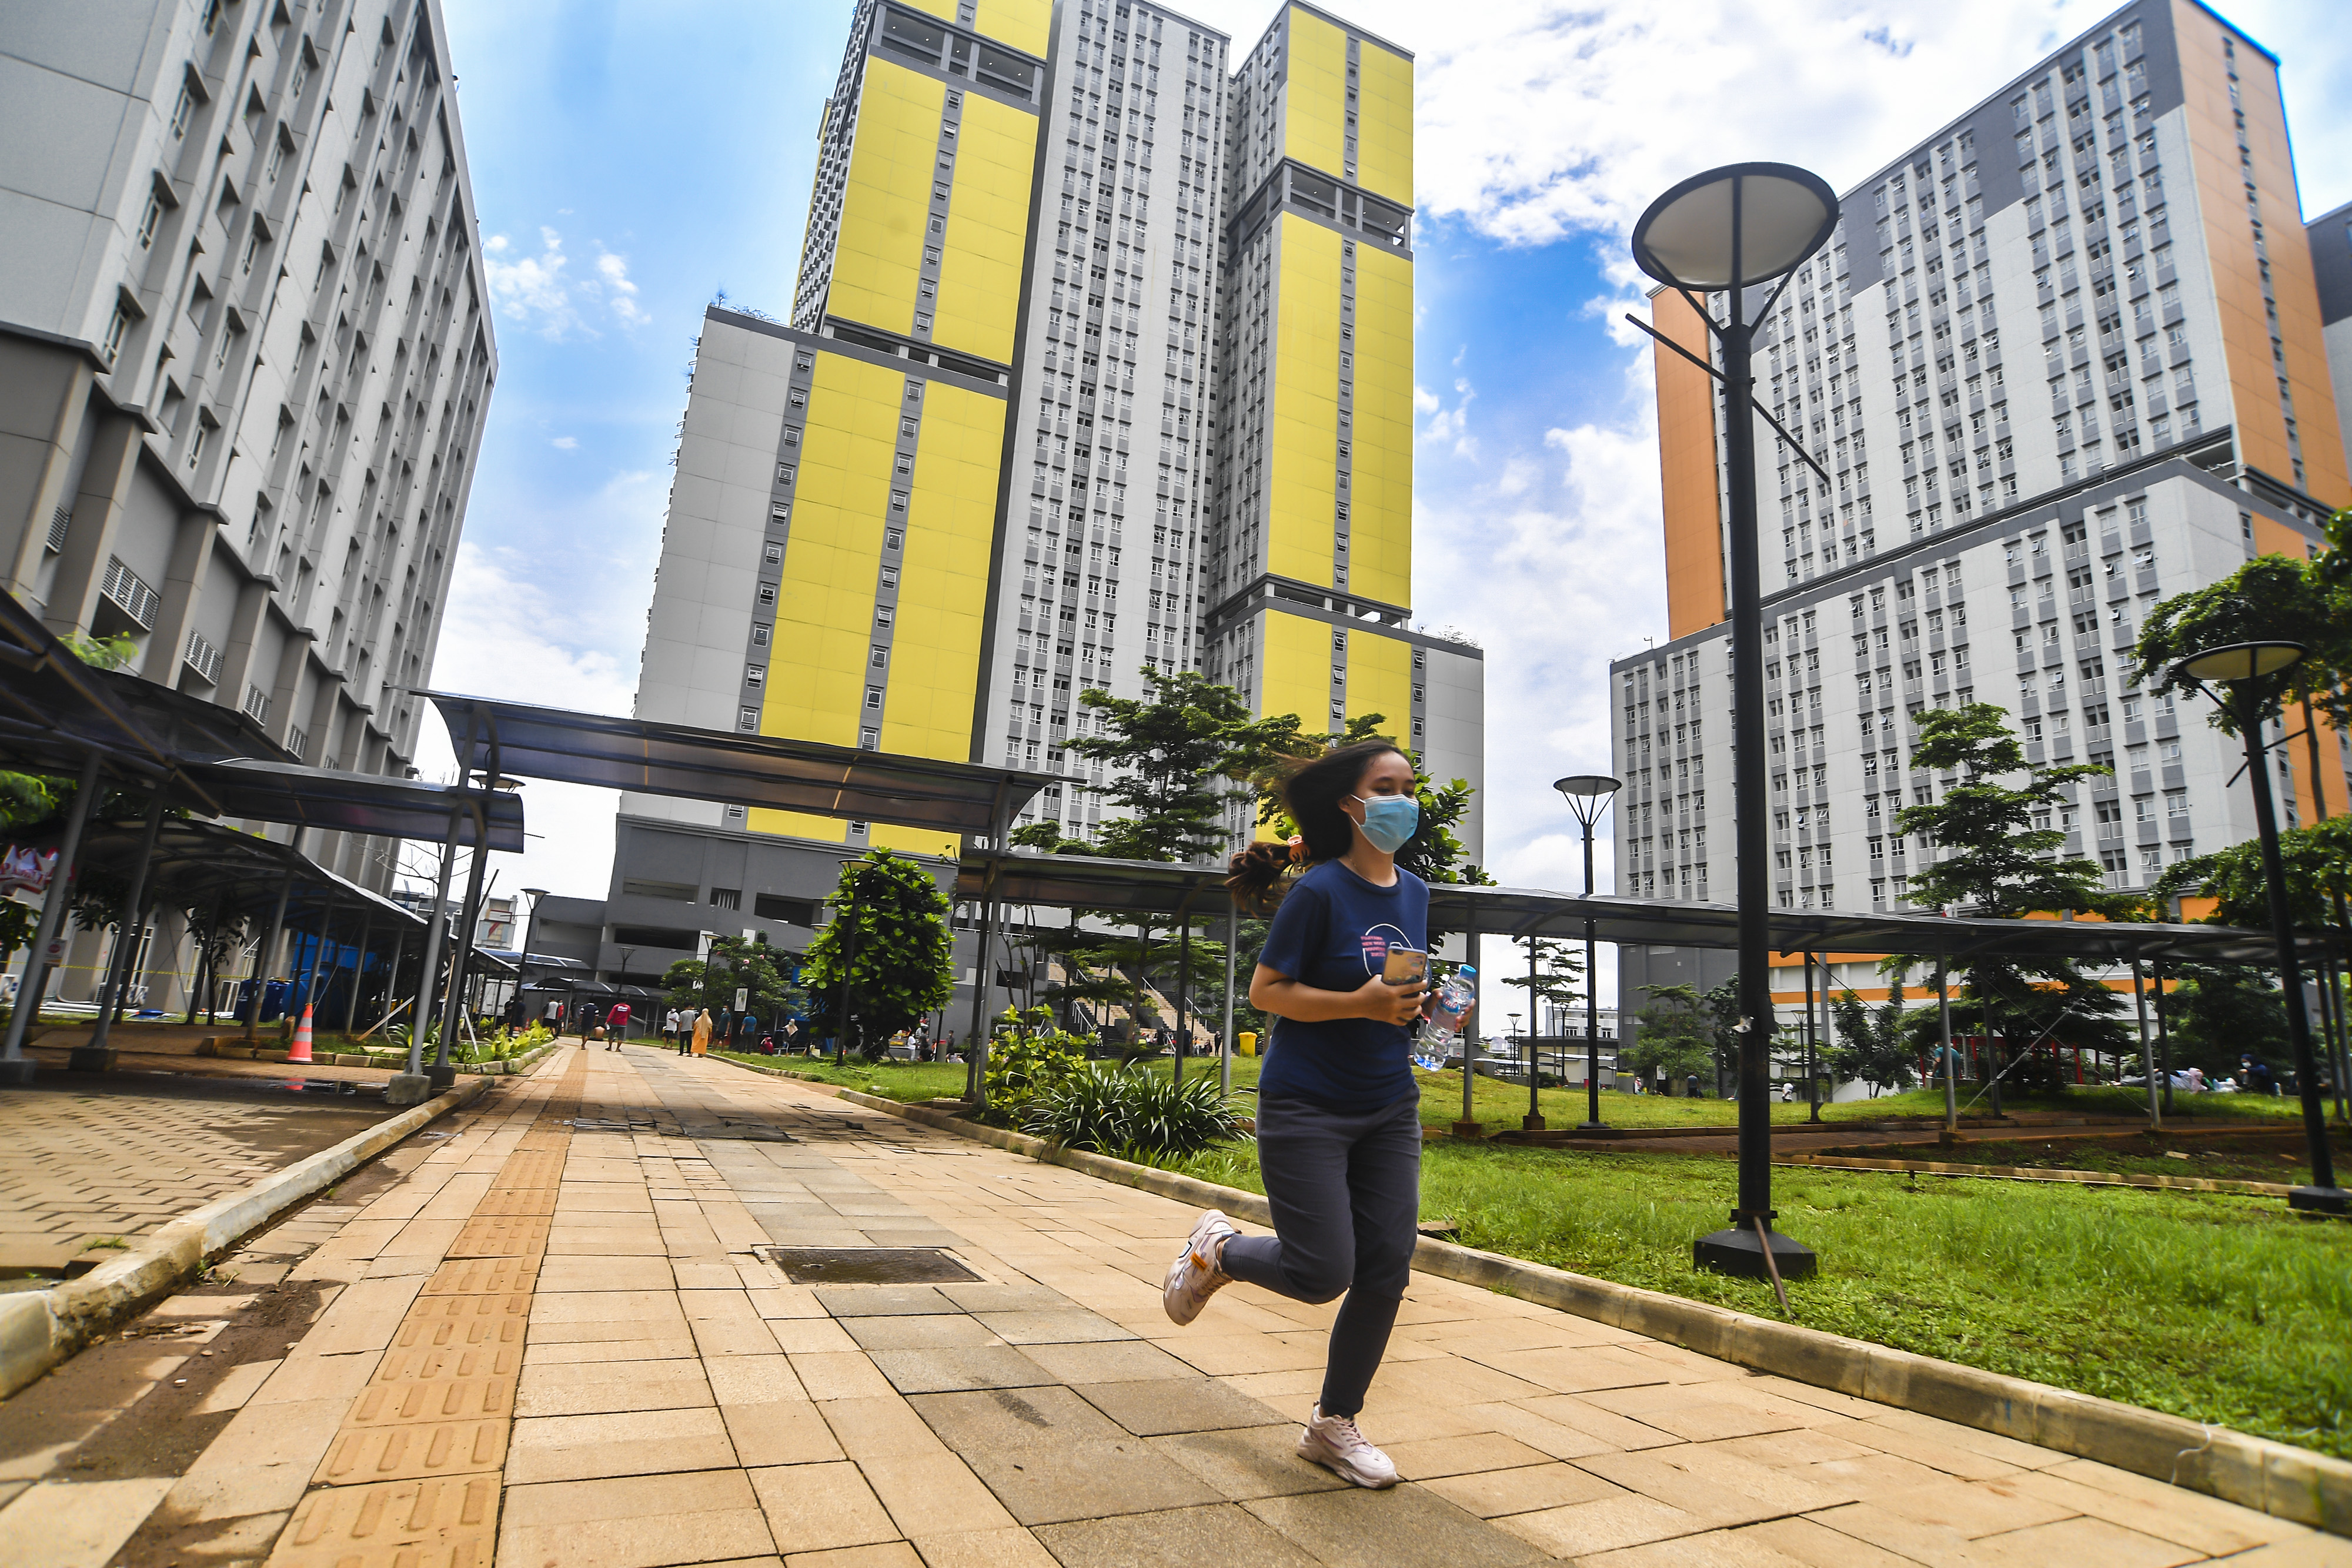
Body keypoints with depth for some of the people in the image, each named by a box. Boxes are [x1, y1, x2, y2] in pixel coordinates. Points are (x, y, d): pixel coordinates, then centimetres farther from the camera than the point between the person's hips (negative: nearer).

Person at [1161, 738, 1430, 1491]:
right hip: (1306, 1108, -6)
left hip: (1389, 1108, 7)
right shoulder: (1320, 890, -15)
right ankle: (1217, 1249, 27)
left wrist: (1425, 1006, -3)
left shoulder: (1414, 892, 6)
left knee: (1386, 1271, 5)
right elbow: (1266, 991, -14)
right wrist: (1362, 1004, -25)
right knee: (1323, 1273, -5)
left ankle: (1334, 1425, 26)